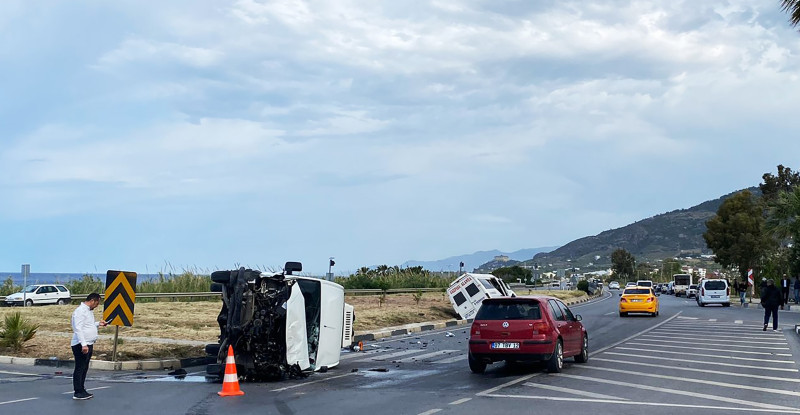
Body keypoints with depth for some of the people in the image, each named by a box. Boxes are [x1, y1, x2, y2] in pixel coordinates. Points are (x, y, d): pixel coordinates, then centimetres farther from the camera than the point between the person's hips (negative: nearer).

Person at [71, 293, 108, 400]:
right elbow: (78, 328, -22)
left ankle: (82, 390, 21)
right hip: (81, 345, -10)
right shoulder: (80, 311, -14)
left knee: (84, 369, 14)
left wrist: (98, 324, 21)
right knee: (79, 369, -6)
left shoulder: (88, 310, 17)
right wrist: (83, 344, -26)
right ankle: (78, 393, -3)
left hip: (88, 344, 10)